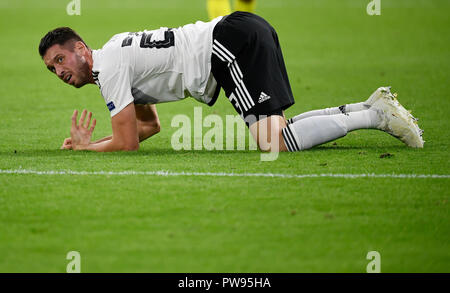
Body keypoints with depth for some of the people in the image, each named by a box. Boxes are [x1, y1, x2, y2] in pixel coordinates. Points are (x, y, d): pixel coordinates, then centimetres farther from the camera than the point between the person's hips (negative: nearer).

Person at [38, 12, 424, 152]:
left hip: (230, 42, -10)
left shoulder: (109, 66, -7)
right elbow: (149, 126, 33)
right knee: (276, 134, 13)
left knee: (273, 144, -19)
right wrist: (88, 142, 24)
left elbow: (126, 143, -8)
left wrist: (83, 148, 9)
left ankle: (375, 115, -13)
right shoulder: (118, 56, 22)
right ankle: (371, 107, 12)